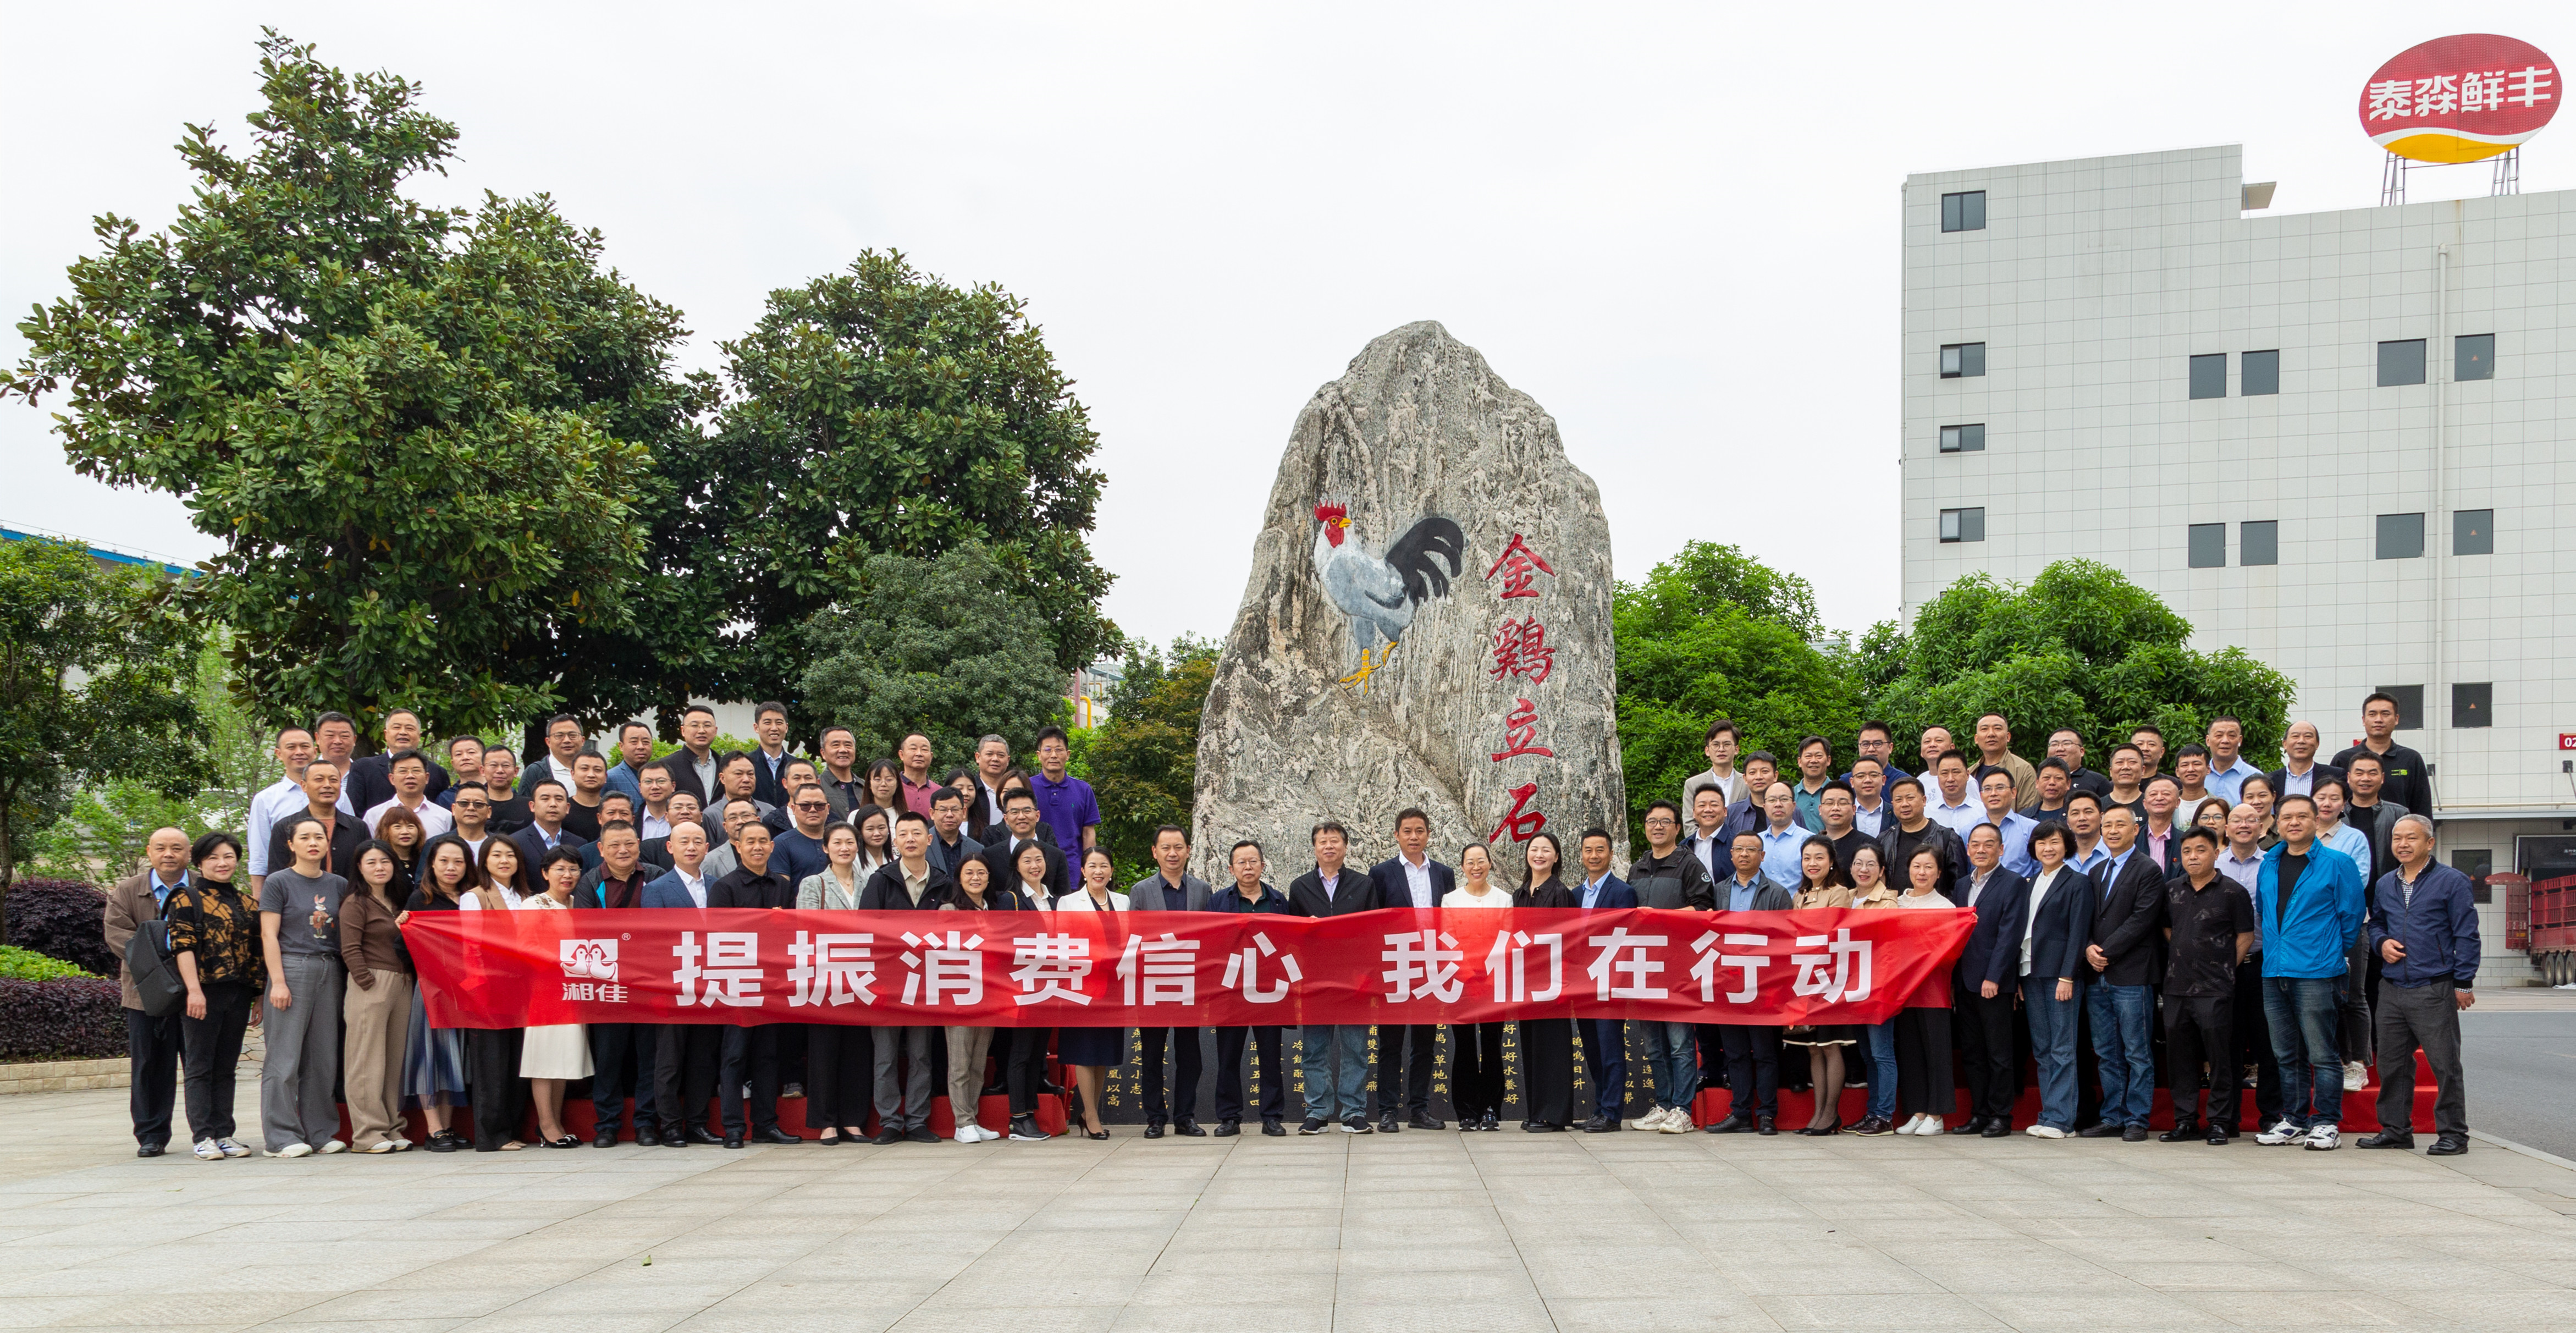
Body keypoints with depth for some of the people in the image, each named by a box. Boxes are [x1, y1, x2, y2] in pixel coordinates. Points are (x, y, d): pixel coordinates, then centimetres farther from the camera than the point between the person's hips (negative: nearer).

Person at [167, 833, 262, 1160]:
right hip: (203, 994, -5)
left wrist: (260, 996, 14)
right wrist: (194, 990, -18)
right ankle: (203, 1137, 1)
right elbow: (183, 946, -10)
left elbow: (257, 951, 18)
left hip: (238, 995, 5)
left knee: (226, 1068, 9)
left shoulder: (246, 904, 16)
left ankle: (225, 1134, 12)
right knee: (200, 1066, -1)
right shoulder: (186, 899, -1)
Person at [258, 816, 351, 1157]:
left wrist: (347, 975, 9)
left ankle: (321, 1132, 12)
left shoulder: (338, 885, 13)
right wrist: (278, 981, -12)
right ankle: (283, 1138, -2)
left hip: (330, 970, 5)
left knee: (324, 1057, 6)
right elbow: (269, 935, -5)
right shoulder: (279, 882, 0)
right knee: (285, 1057, -4)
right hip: (292, 967, -5)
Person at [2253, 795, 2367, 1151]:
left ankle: (2327, 1124, 2)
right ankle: (2294, 1121, 18)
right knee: (2287, 1054, 11)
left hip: (2316, 973, -6)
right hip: (2274, 973, 6)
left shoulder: (2337, 864, -4)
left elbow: (2351, 914, -1)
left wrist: (2331, 953, 5)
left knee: (2322, 1054, -4)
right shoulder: (2269, 865, 13)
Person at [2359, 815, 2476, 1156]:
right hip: (2392, 989, 6)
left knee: (2444, 1064, -3)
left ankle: (2452, 1134, 5)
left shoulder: (2452, 881, -2)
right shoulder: (2385, 885, 15)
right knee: (2391, 1063, 10)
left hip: (2434, 990, -6)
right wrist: (2381, 943, 6)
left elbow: (2466, 935, -4)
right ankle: (2396, 1130, 20)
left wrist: (2464, 982, -8)